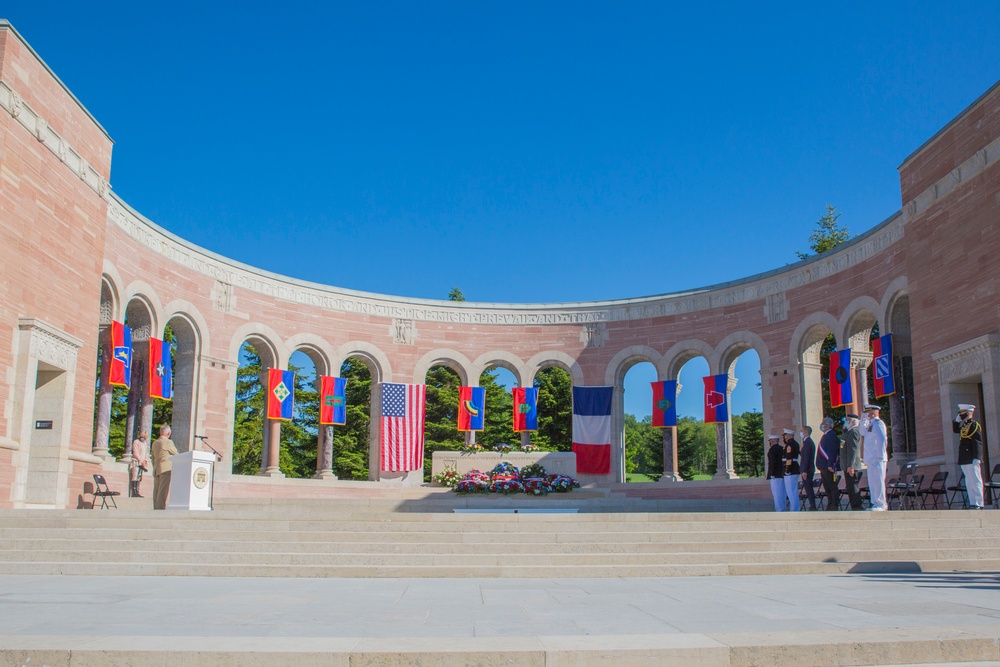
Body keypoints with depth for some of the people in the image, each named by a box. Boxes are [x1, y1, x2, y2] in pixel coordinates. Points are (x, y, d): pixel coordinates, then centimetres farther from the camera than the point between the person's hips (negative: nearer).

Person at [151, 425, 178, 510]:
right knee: (163, 492, -9)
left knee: (156, 492, 9)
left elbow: (153, 458, 20)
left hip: (156, 471, 8)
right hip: (166, 470, -8)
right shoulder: (168, 442, -9)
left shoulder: (155, 443, 15)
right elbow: (175, 453, 1)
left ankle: (156, 509, 9)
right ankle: (161, 509, -12)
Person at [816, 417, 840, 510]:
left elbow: (832, 451, -21)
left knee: (832, 487, -6)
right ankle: (830, 505, 16)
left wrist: (830, 465, -26)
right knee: (827, 487, 12)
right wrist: (820, 465, 21)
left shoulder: (831, 435, -12)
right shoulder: (826, 435, 19)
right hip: (823, 467, 10)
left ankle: (835, 506, -4)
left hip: (828, 467, -10)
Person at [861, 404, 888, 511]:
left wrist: (879, 456, -20)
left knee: (878, 481, -8)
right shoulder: (870, 424, 19)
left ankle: (881, 505, -5)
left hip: (877, 459, -9)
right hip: (871, 459, 10)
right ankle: (876, 504, 15)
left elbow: (882, 440, -17)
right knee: (872, 482, 10)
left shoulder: (878, 423, -10)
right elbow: (863, 435, 22)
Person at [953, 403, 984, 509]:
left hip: (972, 460, -9)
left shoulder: (974, 425, -9)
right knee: (969, 482, 9)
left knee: (975, 481, -6)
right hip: (964, 460, 9)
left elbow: (978, 443, -15)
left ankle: (978, 504, -5)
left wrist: (977, 458, -21)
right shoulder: (963, 425, 16)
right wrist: (957, 419, 14)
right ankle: (972, 503, 13)